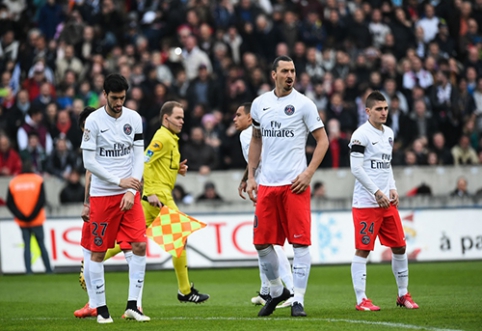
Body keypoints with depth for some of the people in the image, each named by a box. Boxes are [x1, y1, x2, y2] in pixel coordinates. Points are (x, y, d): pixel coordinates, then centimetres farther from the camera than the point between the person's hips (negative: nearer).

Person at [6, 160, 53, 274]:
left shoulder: (13, 182, 1)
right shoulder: (38, 180, -4)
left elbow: (9, 203, -3)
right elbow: (41, 200, -11)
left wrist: (20, 216, -5)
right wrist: (33, 215, -8)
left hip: (22, 222, 1)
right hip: (36, 221, -1)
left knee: (27, 245, 5)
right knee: (41, 244, 7)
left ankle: (28, 270, -3)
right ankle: (48, 269, 7)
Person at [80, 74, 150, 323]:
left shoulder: (134, 118, 4)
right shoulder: (93, 121, -7)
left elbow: (138, 157, 5)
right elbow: (89, 162, -8)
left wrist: (132, 191, -7)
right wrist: (119, 181, -13)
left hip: (129, 193, 3)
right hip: (102, 194, -3)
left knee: (140, 245, -7)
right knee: (98, 252, -1)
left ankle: (132, 305, 0)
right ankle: (101, 308, 9)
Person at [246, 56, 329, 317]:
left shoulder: (303, 104, -2)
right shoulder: (260, 103, 10)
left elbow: (322, 140, 0)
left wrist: (308, 173, -10)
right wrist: (250, 176, 14)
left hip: (294, 184, -4)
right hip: (266, 184, 4)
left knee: (300, 242, -6)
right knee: (262, 242, 5)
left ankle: (298, 300, -2)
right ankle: (276, 291, 24)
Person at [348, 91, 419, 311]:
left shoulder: (388, 134, 15)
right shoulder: (361, 134, -10)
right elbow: (356, 169, -15)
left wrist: (392, 189, 8)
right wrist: (377, 192, -15)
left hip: (387, 202, 8)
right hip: (366, 203, -8)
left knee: (399, 247, 10)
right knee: (363, 250, -5)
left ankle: (403, 295, 22)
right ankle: (361, 300, -1)